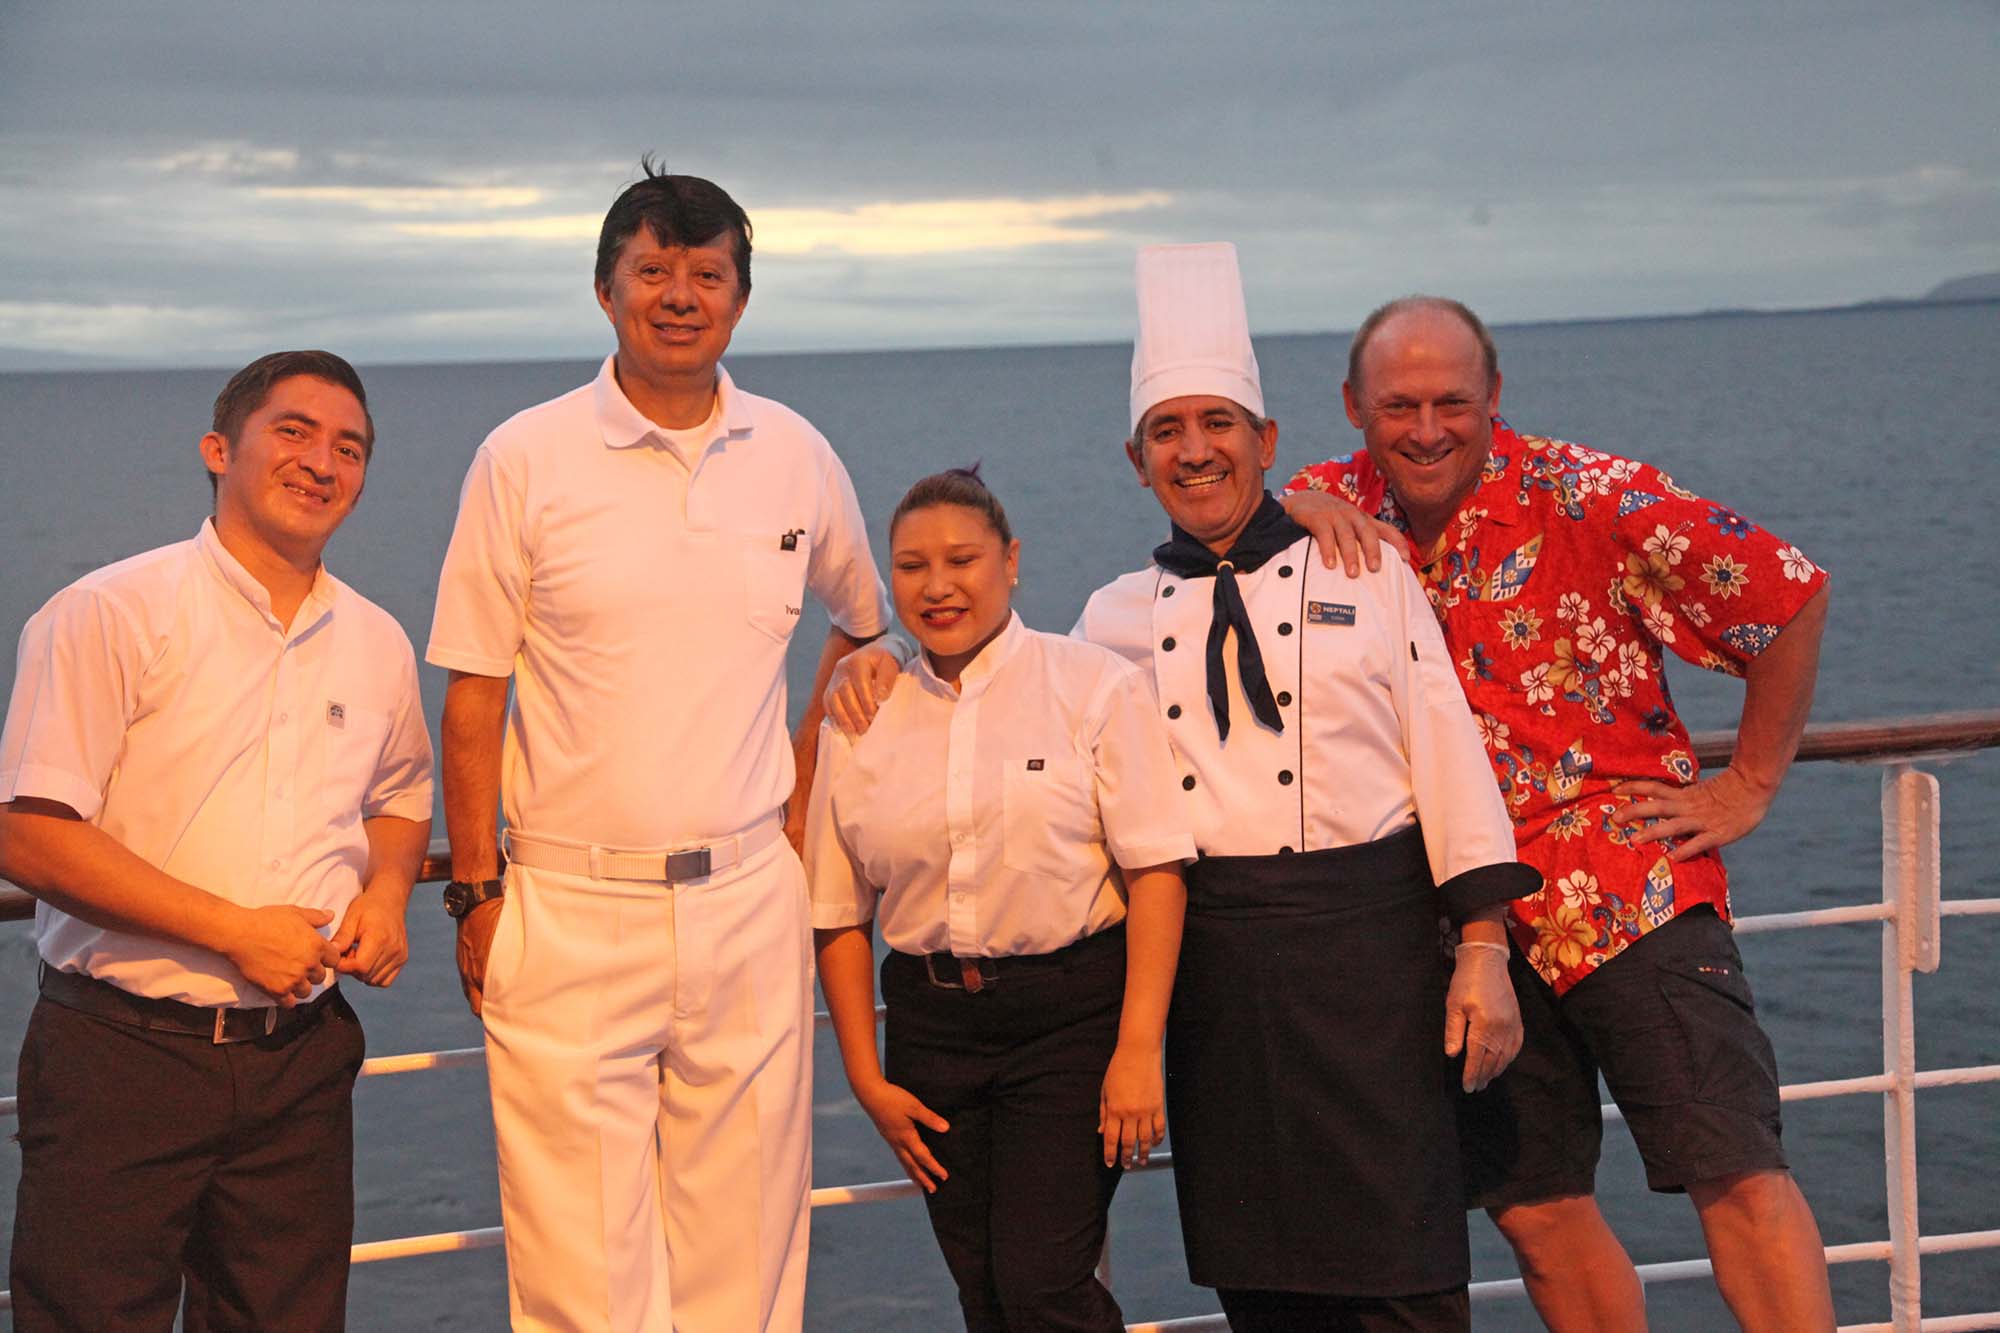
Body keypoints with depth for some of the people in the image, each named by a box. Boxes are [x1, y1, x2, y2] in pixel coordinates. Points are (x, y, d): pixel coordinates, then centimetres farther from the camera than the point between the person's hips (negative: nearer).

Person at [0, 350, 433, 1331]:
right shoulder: (110, 615, -7)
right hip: (122, 1054, -5)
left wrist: (386, 892, 5)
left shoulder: (377, 645, 11)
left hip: (299, 1061, 5)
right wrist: (232, 930, -16)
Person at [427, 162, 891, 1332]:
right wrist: (477, 894, -4)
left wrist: (803, 792, 12)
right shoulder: (525, 460, -1)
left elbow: (865, 624, 23)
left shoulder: (797, 457, 7)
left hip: (750, 904, 3)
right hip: (570, 914, -2)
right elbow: (474, 696, 1)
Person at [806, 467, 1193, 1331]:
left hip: (1070, 1009, -4)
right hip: (933, 1023, 4)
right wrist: (867, 1078, 6)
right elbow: (838, 914, 11)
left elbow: (1156, 869, -8)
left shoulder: (1093, 686, -3)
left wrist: (1138, 1047, -14)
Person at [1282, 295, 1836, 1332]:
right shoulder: (1339, 505, 3)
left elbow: (1791, 594, -5)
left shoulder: (1584, 498, -10)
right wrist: (1283, 513, -18)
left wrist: (1748, 785, -3)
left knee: (1734, 1173, -11)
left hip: (1629, 885, -4)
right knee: (1534, 1207, 8)